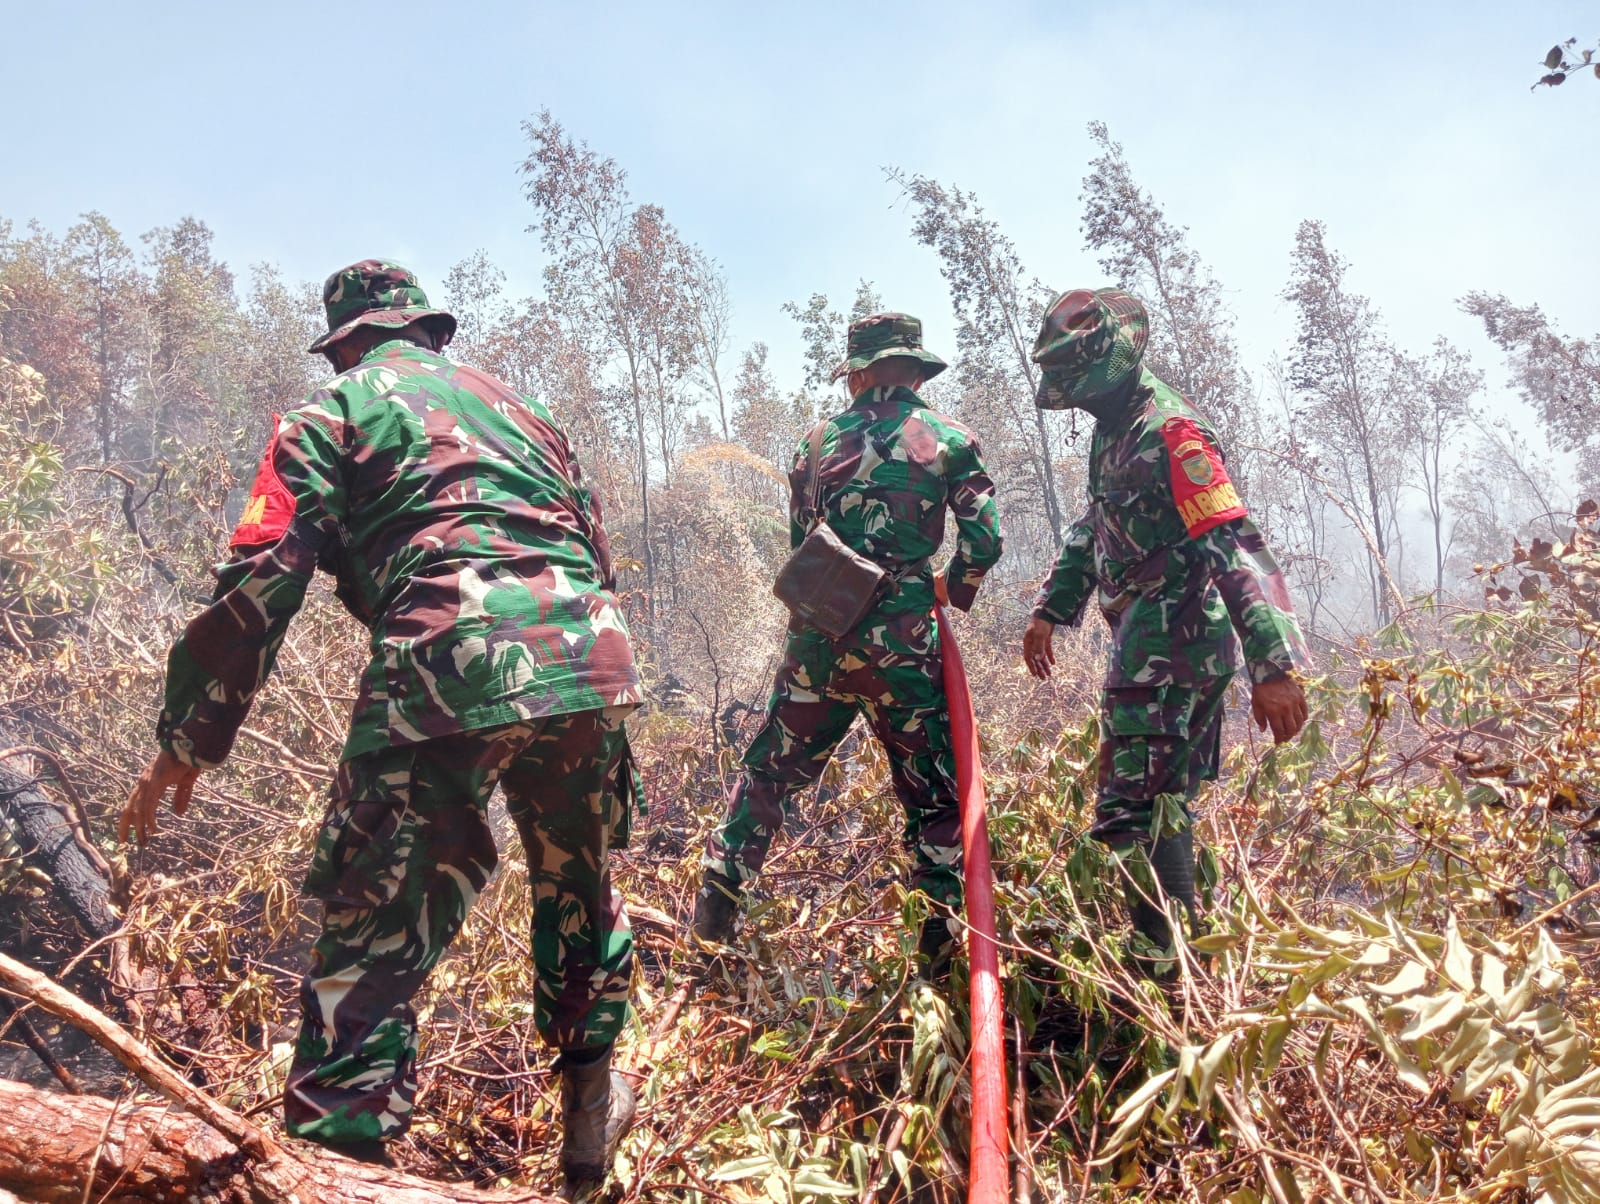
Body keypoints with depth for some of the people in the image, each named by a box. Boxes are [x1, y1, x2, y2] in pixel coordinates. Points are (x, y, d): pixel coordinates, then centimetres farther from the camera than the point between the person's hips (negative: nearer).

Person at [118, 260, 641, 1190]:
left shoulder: (336, 410, 14)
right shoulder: (517, 404, 29)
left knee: (375, 938, 1)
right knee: (580, 882, 25)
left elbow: (261, 581, 4)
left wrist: (190, 740, 9)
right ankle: (591, 1104, 40)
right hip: (591, 662, 6)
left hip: (446, 669, -5)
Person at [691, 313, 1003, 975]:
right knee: (933, 789, 8)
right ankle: (939, 937, 7)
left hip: (816, 637, 3)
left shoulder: (818, 442, 10)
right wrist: (950, 593, 14)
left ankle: (715, 907, 20)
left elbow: (799, 543, 14)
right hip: (899, 640, -2)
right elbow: (984, 540, -4)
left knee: (771, 769, 17)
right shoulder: (949, 440, 3)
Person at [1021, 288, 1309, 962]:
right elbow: (1092, 530, 27)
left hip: (1173, 647, -10)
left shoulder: (1167, 432, -18)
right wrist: (1050, 610, 25)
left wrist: (1273, 666, -30)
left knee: (1133, 811, -9)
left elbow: (1237, 547, -25)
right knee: (1161, 802, 18)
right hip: (1152, 645, 10)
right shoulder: (1113, 430, 14)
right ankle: (1186, 945, 30)